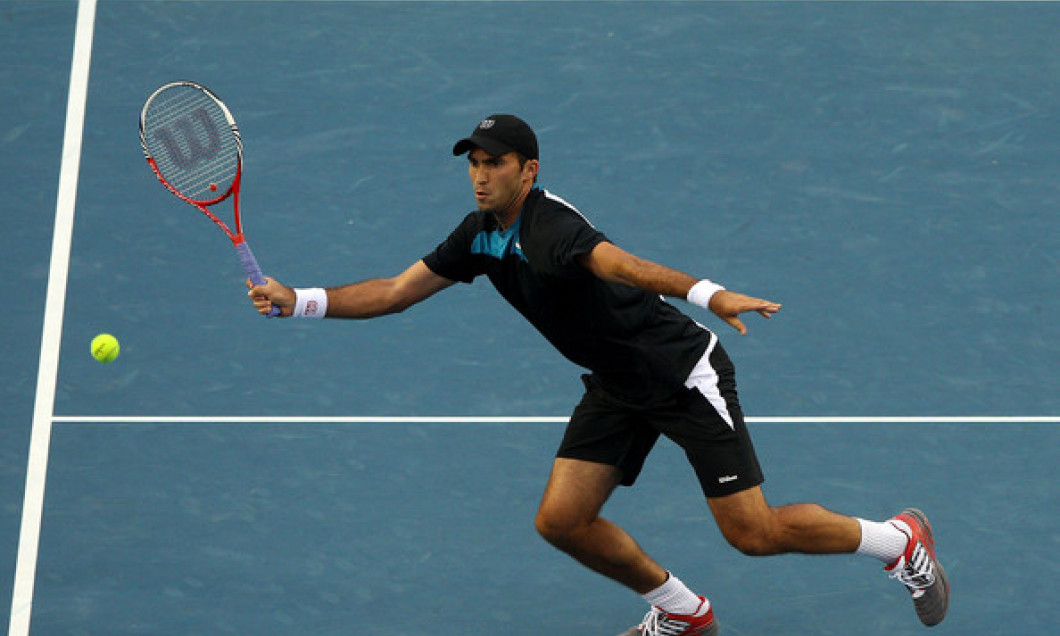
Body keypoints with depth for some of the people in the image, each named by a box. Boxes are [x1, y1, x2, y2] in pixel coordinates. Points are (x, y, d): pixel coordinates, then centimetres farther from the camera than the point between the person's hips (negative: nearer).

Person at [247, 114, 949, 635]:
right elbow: (395, 292, 9)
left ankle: (901, 540, 19)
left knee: (754, 532, -7)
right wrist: (297, 300, 1)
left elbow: (621, 263, -47)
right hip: (616, 388, 8)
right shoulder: (480, 235, 1)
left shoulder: (548, 222, -26)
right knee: (562, 520, 0)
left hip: (683, 371, -8)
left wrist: (709, 294, -63)